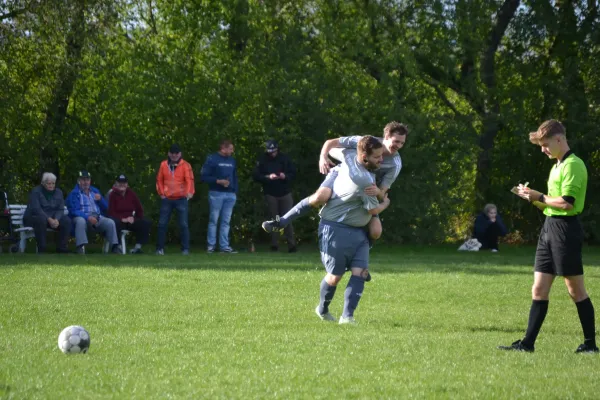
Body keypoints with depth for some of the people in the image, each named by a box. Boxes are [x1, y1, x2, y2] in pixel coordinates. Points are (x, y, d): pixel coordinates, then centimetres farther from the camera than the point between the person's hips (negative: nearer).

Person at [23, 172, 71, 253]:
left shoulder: (58, 192, 8)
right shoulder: (36, 191, -9)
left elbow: (60, 209, 0)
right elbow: (36, 209, -21)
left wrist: (56, 219, -22)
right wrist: (49, 219, -31)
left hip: (53, 218, 5)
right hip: (33, 218, -5)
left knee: (67, 220, -20)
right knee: (41, 219, -39)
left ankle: (61, 248, -14)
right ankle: (41, 249, -33)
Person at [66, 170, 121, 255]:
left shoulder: (95, 191, 20)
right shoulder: (74, 193, 3)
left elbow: (106, 208, 19)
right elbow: (74, 211, -11)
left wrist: (100, 199, -3)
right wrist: (88, 217, -26)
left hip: (97, 217, 4)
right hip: (82, 217, -4)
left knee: (110, 222, -23)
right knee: (80, 221, -39)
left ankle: (115, 247, -19)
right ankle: (81, 247, -45)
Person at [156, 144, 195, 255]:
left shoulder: (185, 165, -4)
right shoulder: (163, 165, 6)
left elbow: (189, 179, -15)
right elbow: (159, 180, 13)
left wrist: (189, 192, -31)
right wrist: (161, 193, 3)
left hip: (181, 199, -3)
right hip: (167, 199, 3)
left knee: (183, 224, -5)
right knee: (162, 224, 3)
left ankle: (185, 249, 0)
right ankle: (160, 248, 12)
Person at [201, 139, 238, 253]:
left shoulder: (232, 160, 16)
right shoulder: (212, 159, -2)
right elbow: (204, 177, -6)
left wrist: (235, 191, 11)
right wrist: (218, 181, -16)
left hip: (230, 194, 5)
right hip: (216, 193, -5)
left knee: (226, 221, 5)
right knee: (213, 220, -2)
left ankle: (224, 246, 6)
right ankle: (211, 245, 2)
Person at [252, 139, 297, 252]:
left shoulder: (284, 158, 2)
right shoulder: (262, 160, -1)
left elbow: (293, 173, 5)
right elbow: (256, 175, -5)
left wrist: (285, 176, -15)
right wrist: (268, 177, -20)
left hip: (285, 193, 0)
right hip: (270, 194, 0)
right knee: (274, 220, 3)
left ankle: (291, 244, -4)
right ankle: (274, 245, 6)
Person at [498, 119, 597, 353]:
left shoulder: (573, 165, -13)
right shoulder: (557, 166, 17)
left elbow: (566, 203, -21)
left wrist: (540, 197, -11)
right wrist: (533, 198, 5)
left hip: (566, 228, -10)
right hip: (549, 228, 10)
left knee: (575, 289, -2)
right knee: (539, 289, 6)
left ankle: (590, 343, 6)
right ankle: (528, 343, 7)